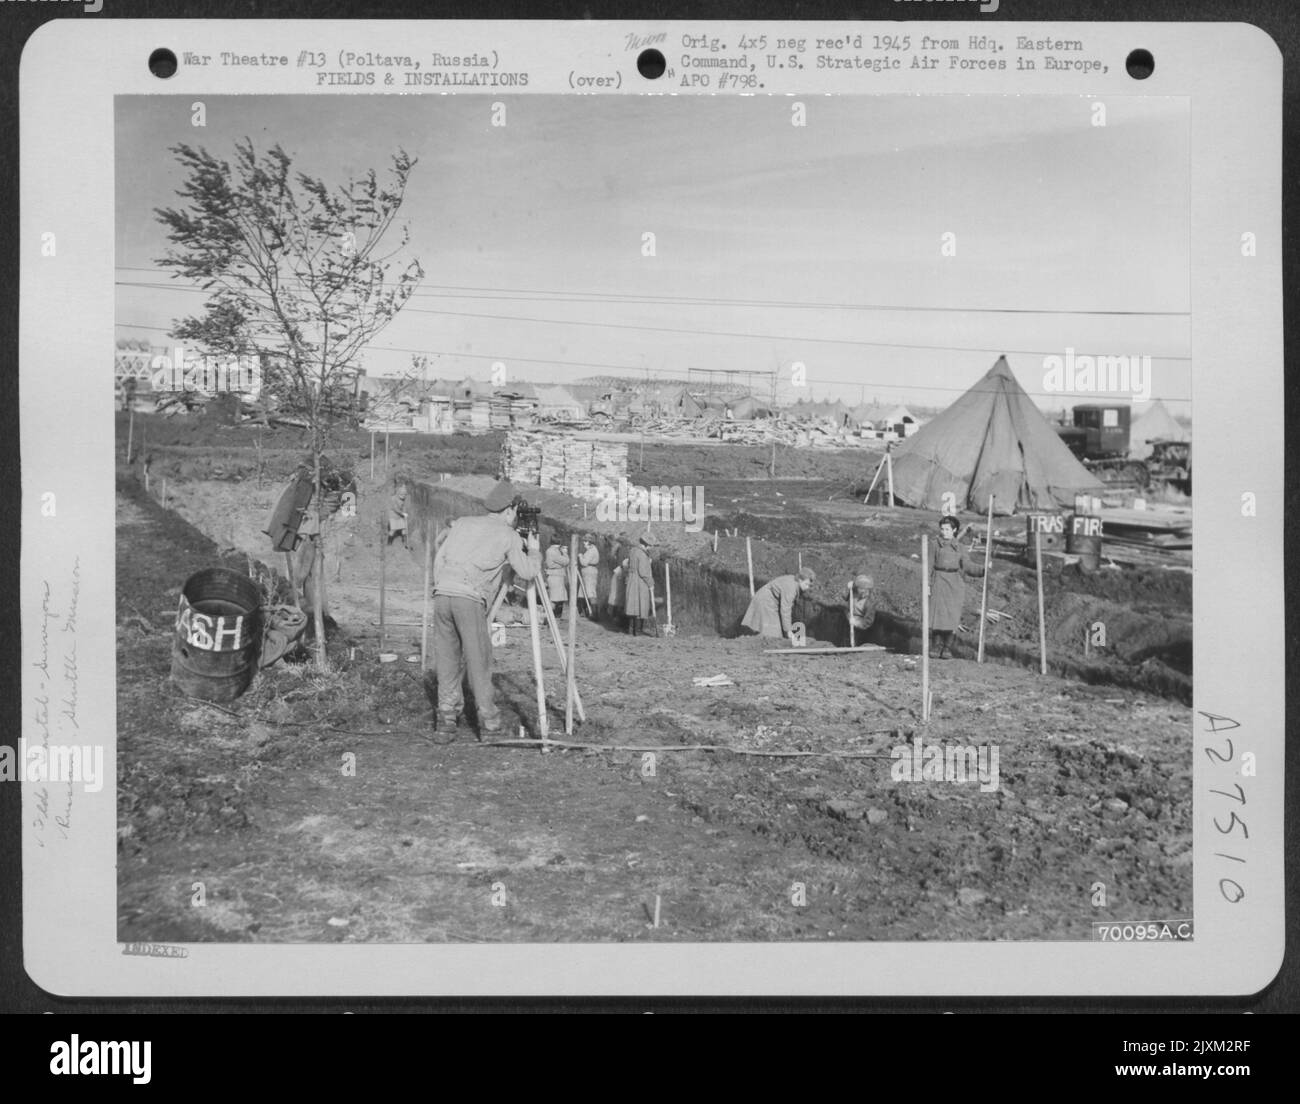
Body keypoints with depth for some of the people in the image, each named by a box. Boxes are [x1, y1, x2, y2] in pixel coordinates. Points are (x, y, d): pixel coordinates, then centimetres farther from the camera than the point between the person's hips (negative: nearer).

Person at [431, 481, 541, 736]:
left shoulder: (462, 524, 22)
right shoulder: (508, 535, 9)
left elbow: (439, 558, 19)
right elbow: (528, 572, 8)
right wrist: (534, 551, 26)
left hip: (442, 594, 5)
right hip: (470, 600, -4)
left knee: (447, 659, 11)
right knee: (478, 661, 2)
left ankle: (447, 715, 10)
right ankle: (488, 719, 4)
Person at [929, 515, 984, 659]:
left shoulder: (959, 548, 13)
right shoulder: (935, 545, 4)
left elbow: (968, 566, 10)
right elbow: (929, 565, 1)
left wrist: (984, 569, -5)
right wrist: (928, 584, -7)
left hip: (955, 584, 2)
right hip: (939, 582, -2)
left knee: (952, 617, -2)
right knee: (937, 615, -6)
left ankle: (947, 648, 6)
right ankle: (937, 647, 2)